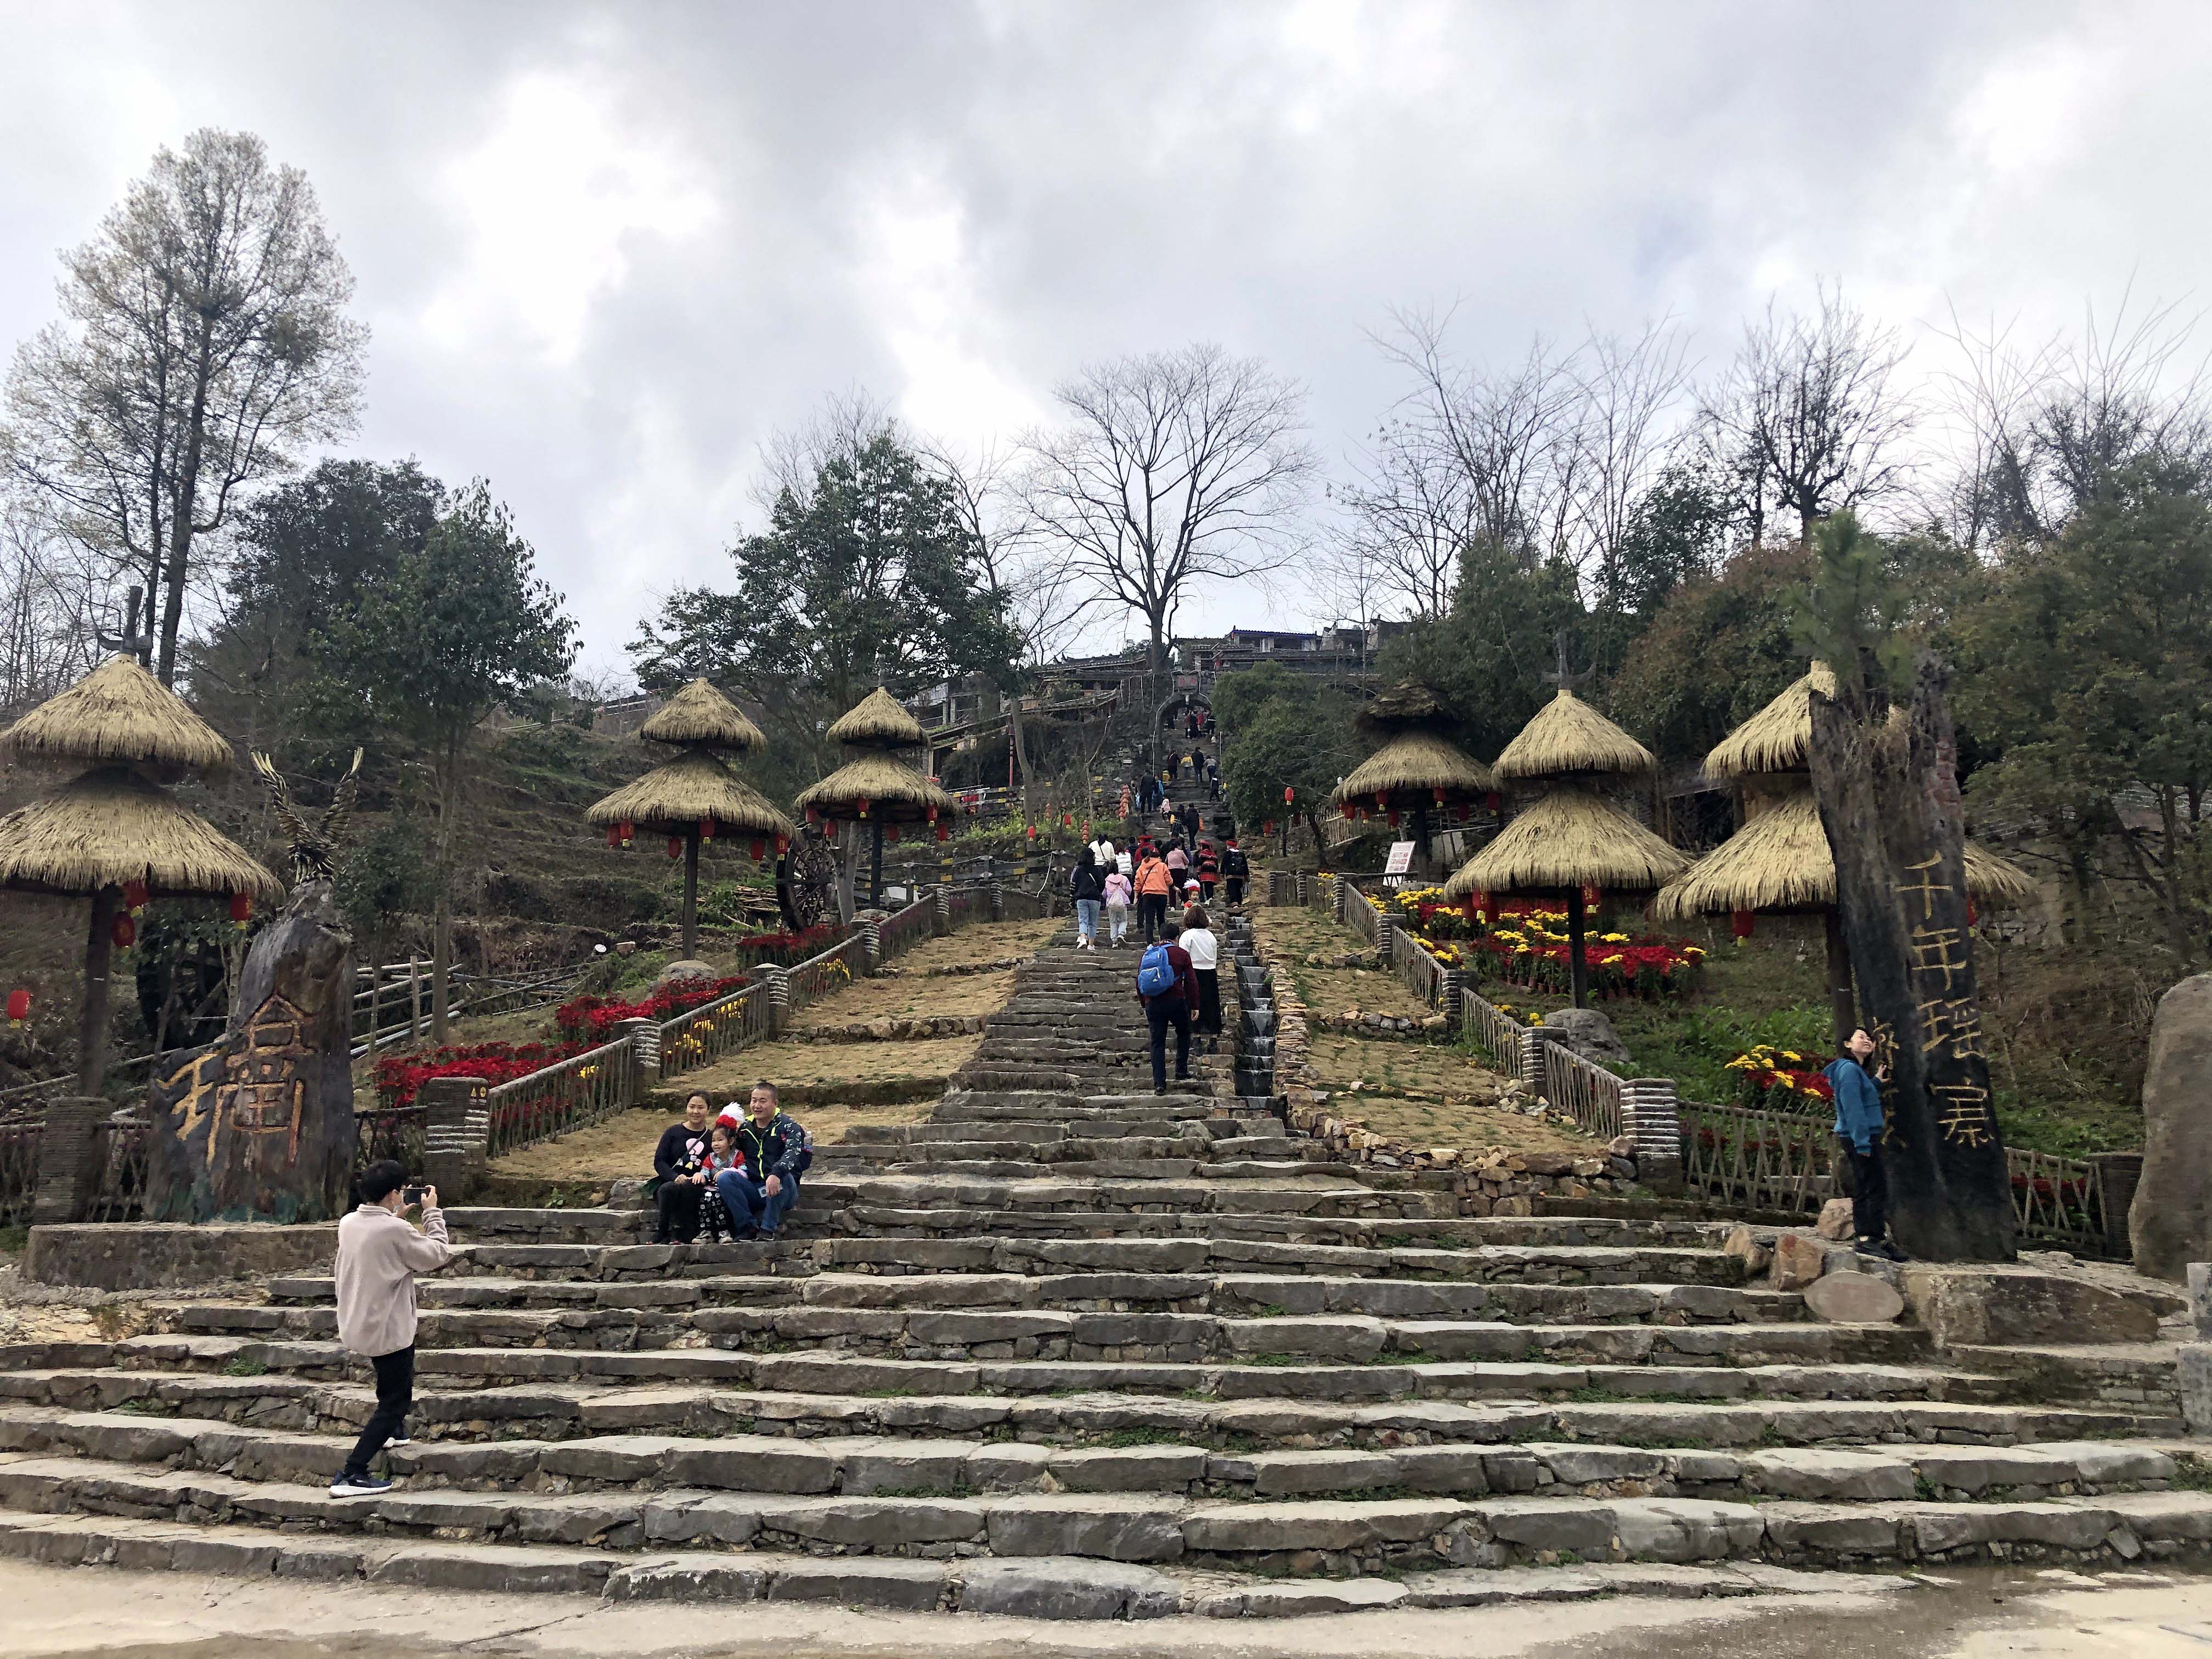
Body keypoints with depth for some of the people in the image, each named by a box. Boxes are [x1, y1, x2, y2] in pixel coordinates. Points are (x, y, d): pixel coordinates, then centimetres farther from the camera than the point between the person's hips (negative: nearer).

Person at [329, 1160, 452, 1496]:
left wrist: (397, 1215, 14)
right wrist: (432, 1212, -3)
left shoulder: (348, 1224, -1)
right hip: (388, 1330, -9)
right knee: (393, 1403, 2)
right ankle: (351, 1475, -3)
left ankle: (395, 1430, 45)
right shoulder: (395, 1231, -25)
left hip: (357, 1327, 9)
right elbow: (439, 1254, -12)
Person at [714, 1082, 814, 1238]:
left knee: (783, 1175, -37)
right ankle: (750, 1226, -21)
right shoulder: (744, 1127, 14)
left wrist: (776, 1174, -42)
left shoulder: (787, 1127, -3)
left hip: (781, 1191, -4)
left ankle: (768, 1229, -26)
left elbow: (792, 1154, -22)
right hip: (753, 1190, 4)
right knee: (724, 1178, -20)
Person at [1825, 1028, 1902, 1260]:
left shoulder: (1857, 1070, 18)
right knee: (1877, 1189, -9)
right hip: (1861, 1137, -10)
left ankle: (1865, 1238, 13)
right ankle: (1875, 1238, -8)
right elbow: (1853, 1108, -20)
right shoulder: (1849, 1068, -13)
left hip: (1863, 1138, 10)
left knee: (1864, 1189, 10)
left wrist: (1876, 1082, 25)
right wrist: (1863, 1143, -22)